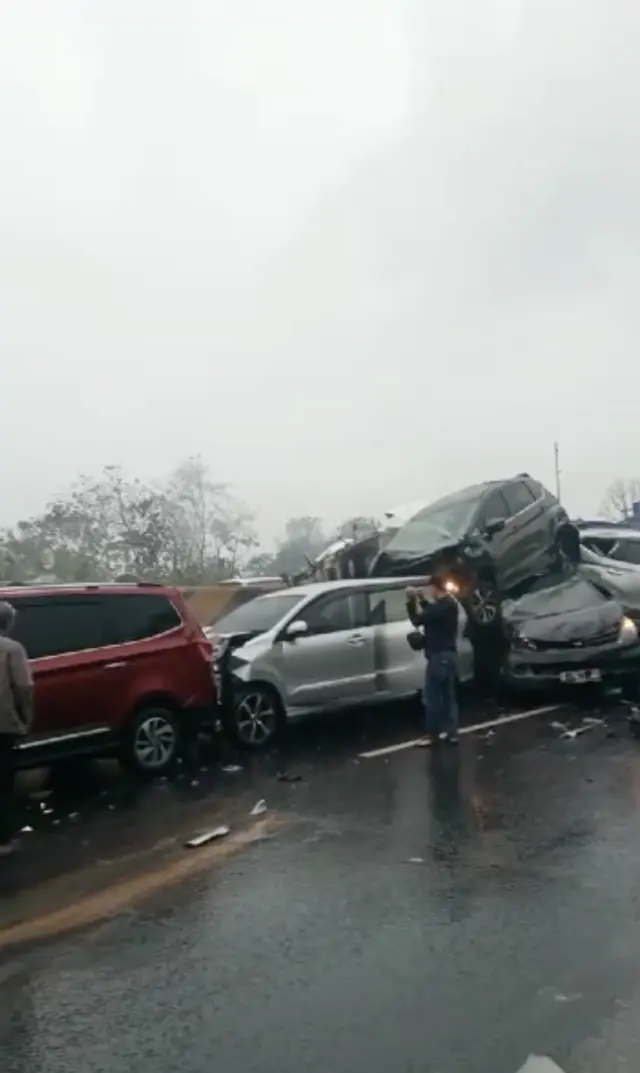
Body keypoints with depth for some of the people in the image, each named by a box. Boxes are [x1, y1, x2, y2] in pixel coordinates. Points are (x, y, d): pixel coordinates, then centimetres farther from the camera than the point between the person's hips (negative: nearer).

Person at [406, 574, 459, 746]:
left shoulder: (443, 605, -21)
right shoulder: (449, 604, 10)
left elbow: (418, 620, -20)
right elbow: (432, 614, 24)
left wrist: (412, 601, -8)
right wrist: (422, 601, 12)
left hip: (439, 655, -10)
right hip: (449, 654, 10)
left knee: (431, 697, 0)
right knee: (448, 695, 13)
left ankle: (433, 734, 6)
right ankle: (451, 733, 18)